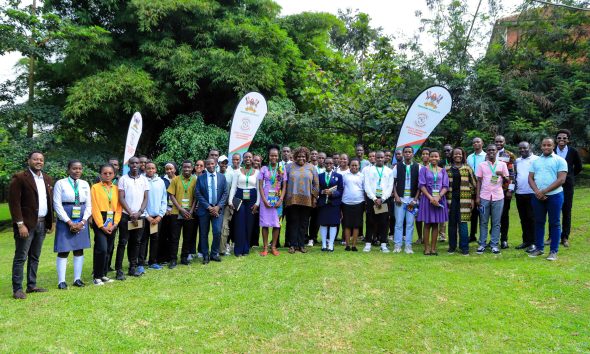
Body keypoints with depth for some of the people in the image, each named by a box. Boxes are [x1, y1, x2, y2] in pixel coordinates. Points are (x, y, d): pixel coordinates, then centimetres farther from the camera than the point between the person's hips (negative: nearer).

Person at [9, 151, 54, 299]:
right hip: (26, 224, -6)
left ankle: (32, 285, 22)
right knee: (20, 258, 0)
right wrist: (20, 224, -16)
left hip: (42, 224, 6)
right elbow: (14, 203, -12)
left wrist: (51, 221, 10)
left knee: (35, 257, 13)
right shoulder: (19, 178, -8)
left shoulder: (47, 179, 12)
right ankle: (17, 289, 6)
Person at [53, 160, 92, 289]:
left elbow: (89, 205, 6)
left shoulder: (85, 184, 7)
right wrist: (70, 223, -13)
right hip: (65, 221, -3)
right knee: (63, 251, -2)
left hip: (81, 222, 4)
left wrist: (82, 222, -7)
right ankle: (61, 281, 5)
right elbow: (57, 205, -8)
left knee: (79, 250, 6)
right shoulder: (60, 183, -4)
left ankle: (77, 279, 14)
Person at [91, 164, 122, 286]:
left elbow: (119, 207, 7)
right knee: (102, 249, -12)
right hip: (100, 223, -4)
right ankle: (97, 276, 0)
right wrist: (101, 225, -12)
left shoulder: (116, 189, 9)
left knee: (108, 250, 10)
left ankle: (103, 274, 20)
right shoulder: (95, 187, -2)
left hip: (112, 224, 5)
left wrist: (115, 223, -5)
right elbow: (95, 207, -7)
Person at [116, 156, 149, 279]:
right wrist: (131, 213, -10)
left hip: (139, 216, 3)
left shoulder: (144, 179, 8)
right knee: (123, 242, -2)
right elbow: (121, 198, -4)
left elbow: (145, 198, 7)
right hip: (126, 215, -3)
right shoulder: (123, 179, 1)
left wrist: (139, 212, -8)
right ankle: (119, 269, 2)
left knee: (136, 242, 8)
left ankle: (133, 267, 17)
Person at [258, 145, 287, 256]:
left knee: (277, 224, 2)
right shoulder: (264, 169, 3)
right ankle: (265, 248, 8)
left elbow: (284, 186, 4)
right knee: (265, 223, 0)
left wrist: (281, 200, -8)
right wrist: (264, 200, -10)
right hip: (266, 199, -1)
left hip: (277, 200, 1)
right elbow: (260, 186, 0)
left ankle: (273, 247, 13)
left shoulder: (282, 170, 6)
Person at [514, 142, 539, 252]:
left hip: (532, 193, -6)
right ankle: (526, 241, 20)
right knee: (523, 219, 11)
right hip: (519, 194, 6)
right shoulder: (517, 161, 14)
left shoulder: (537, 159, -4)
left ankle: (533, 242, 4)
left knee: (532, 219, -2)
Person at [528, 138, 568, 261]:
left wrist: (544, 191, -15)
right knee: (539, 222, 10)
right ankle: (539, 248, 20)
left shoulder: (560, 160, -1)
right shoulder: (536, 161, 12)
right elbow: (530, 178, 8)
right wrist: (537, 192, -10)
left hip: (554, 195, -4)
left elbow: (561, 179, -10)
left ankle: (553, 251, 8)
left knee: (555, 223, 2)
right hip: (538, 197, 4)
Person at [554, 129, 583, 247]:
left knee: (567, 212, 4)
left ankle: (565, 237, 13)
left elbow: (578, 167, 12)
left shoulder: (573, 152, -1)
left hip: (567, 185, 0)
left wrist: (570, 176, 9)